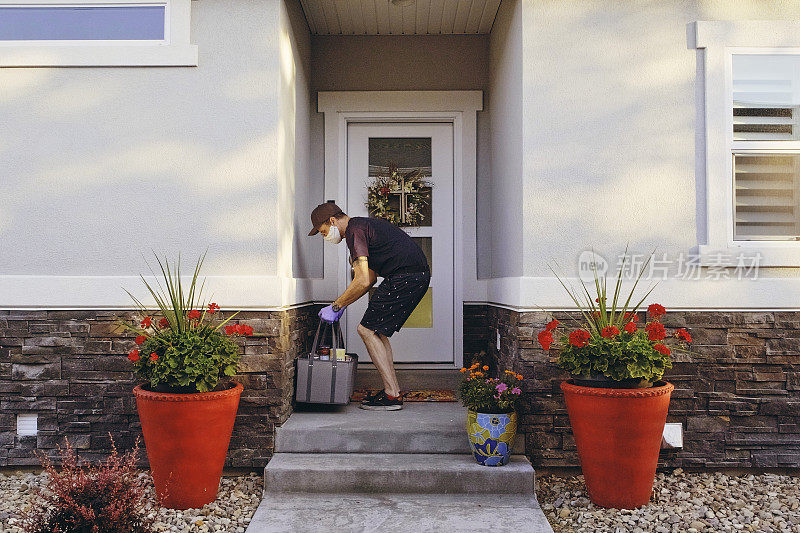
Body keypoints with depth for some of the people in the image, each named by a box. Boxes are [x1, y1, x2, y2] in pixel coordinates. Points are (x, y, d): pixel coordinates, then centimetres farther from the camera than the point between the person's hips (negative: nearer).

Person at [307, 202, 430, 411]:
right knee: (377, 330, 16)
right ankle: (392, 391, 16)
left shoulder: (354, 231, -9)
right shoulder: (364, 225, 24)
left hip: (404, 278, -10)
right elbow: (370, 278, 27)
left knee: (367, 330, -4)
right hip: (420, 275, 10)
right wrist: (342, 305, 23)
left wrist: (335, 306, -6)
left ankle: (393, 395, -3)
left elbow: (363, 282, -17)